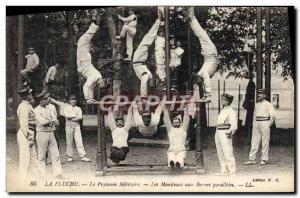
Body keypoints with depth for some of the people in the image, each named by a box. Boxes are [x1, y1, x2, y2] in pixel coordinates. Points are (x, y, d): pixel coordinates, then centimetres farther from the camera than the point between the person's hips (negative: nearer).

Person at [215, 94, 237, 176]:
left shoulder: (231, 111, -8)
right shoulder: (222, 111, 18)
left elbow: (234, 125, -14)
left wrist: (230, 132, -26)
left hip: (225, 134, -9)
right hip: (218, 132, 9)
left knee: (228, 153, -9)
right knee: (220, 154, 12)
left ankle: (232, 171, -5)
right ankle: (224, 171, 19)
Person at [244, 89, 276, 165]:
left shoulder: (268, 104, -5)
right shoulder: (256, 104, 15)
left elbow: (272, 115, -10)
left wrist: (269, 125, -9)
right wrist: (254, 124, 14)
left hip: (265, 123, -6)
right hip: (256, 124, 6)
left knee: (265, 143, -1)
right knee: (254, 142, 2)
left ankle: (264, 159, 5)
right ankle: (252, 159, 3)